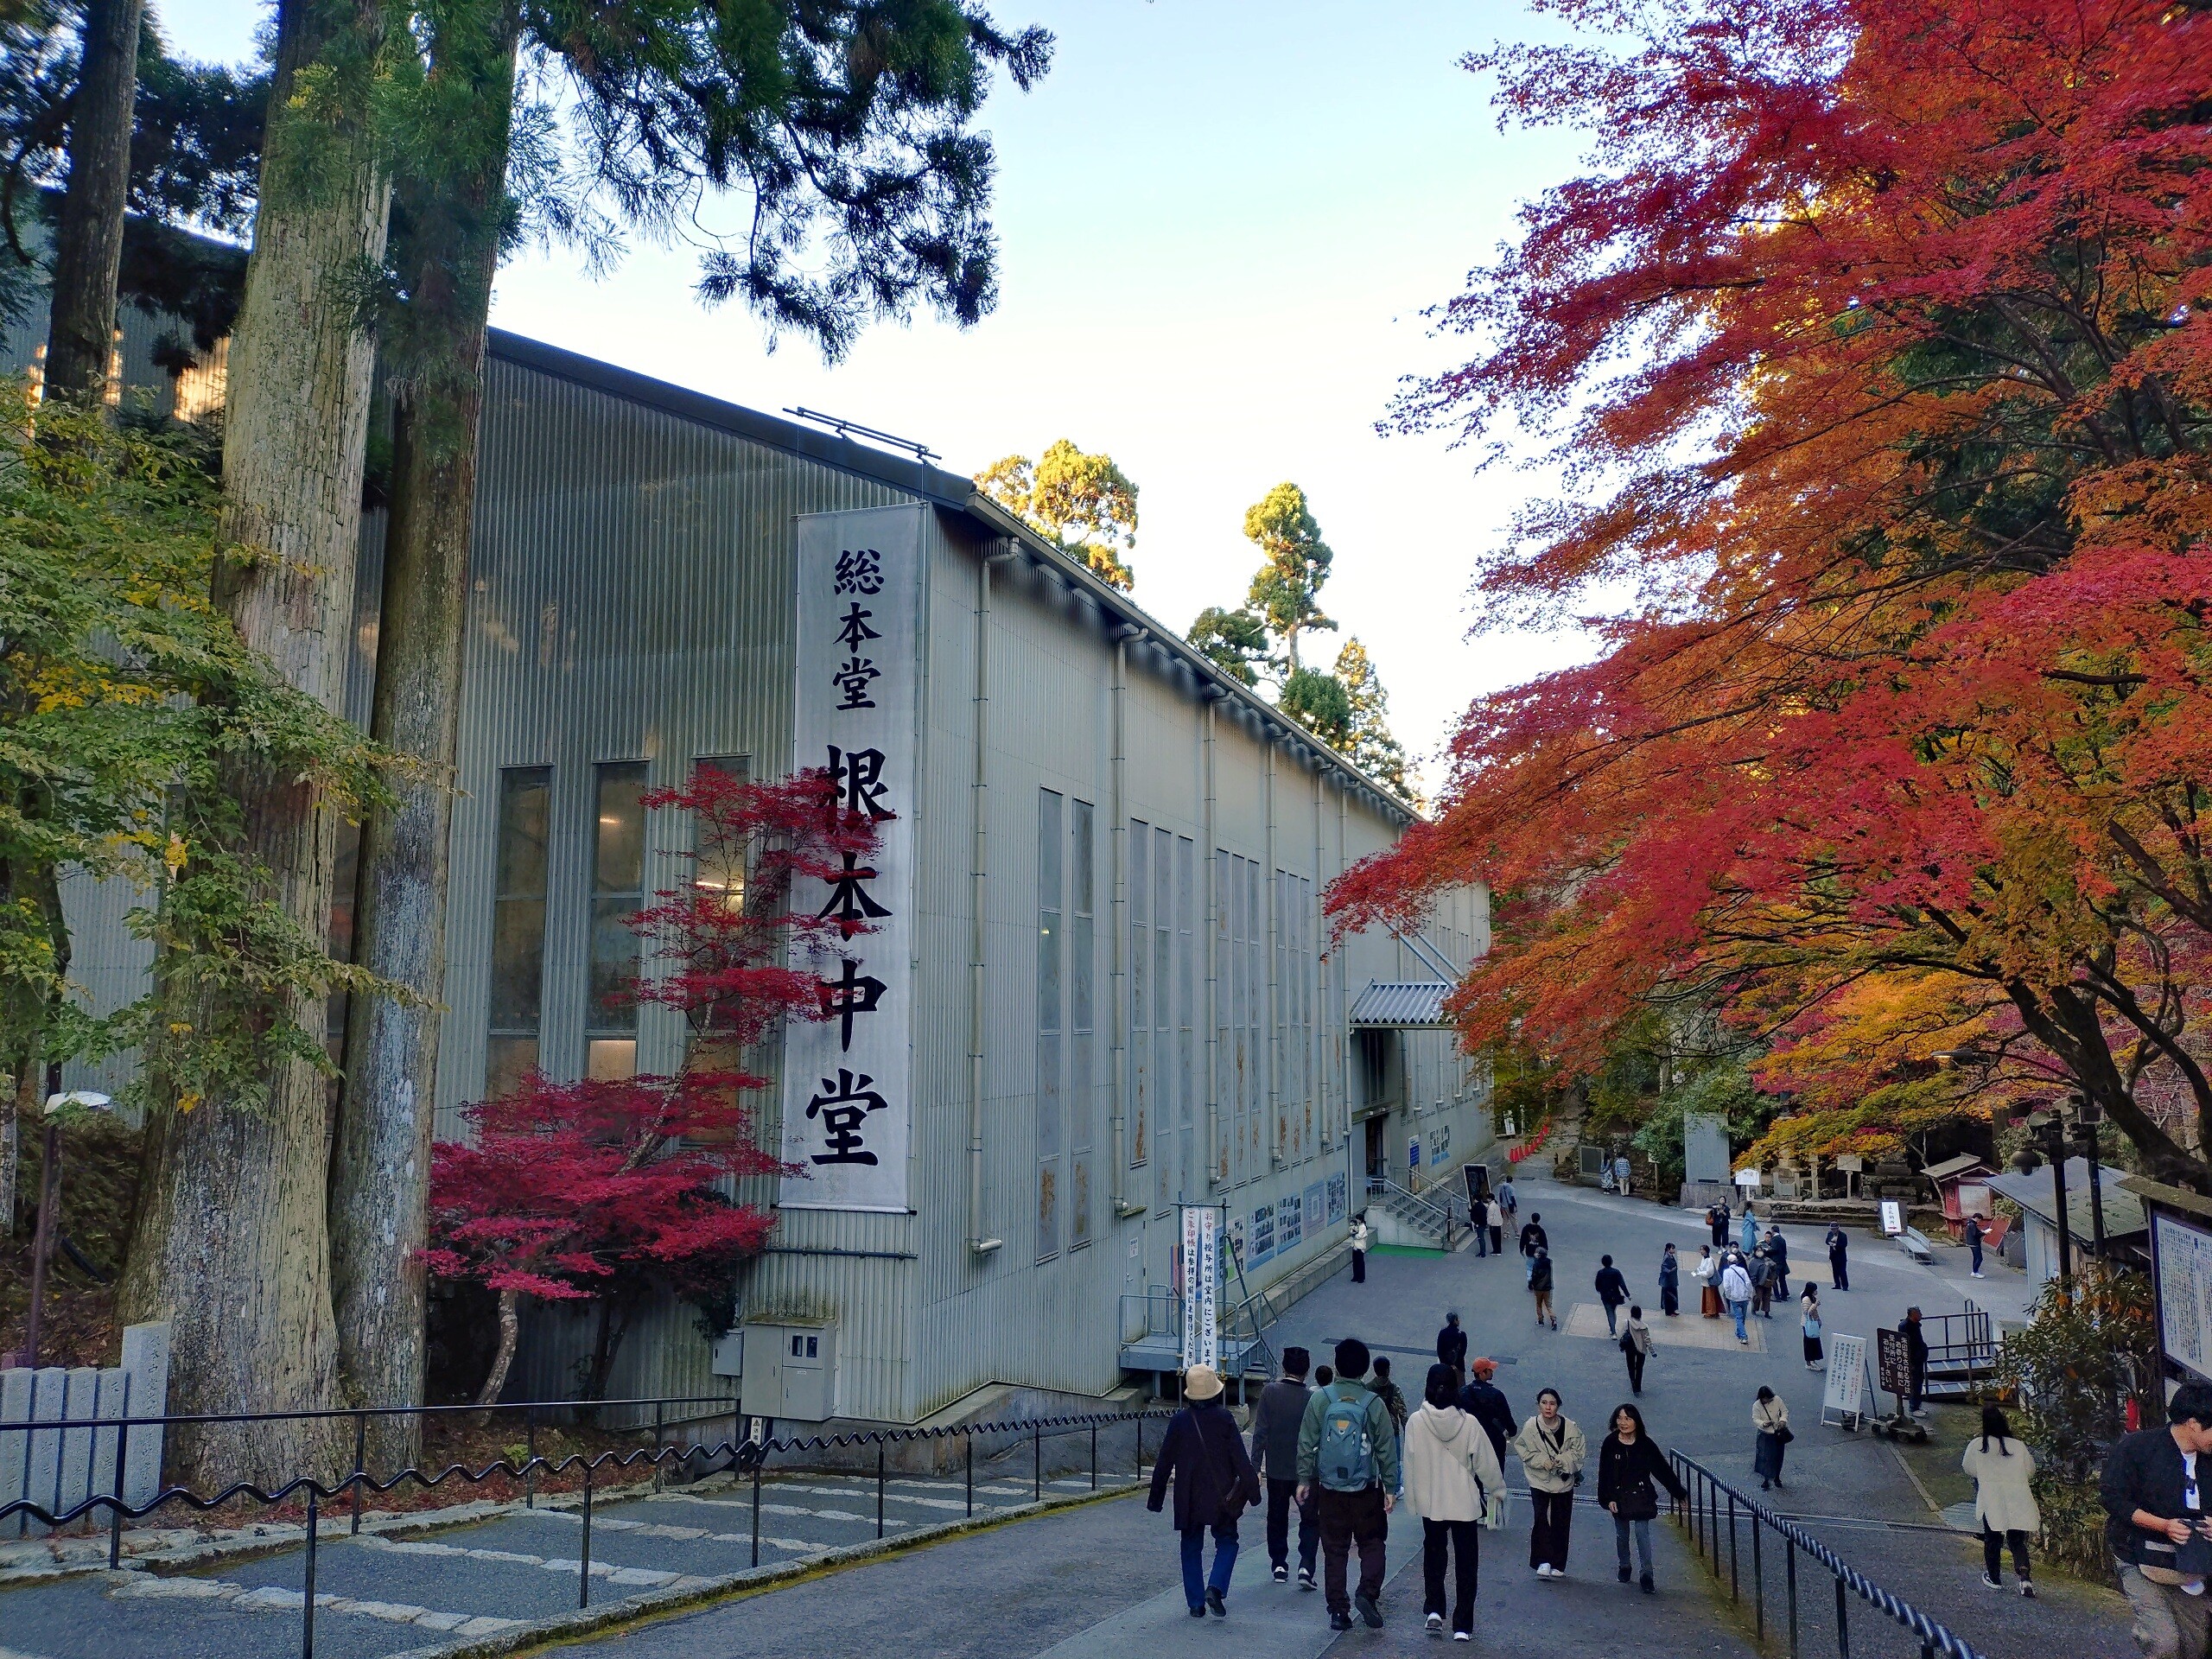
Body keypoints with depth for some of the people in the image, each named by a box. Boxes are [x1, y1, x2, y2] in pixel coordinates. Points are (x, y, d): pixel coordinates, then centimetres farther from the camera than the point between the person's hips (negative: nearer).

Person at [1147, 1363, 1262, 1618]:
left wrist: (1156, 1497, 9)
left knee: (1191, 1548, 13)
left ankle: (1196, 1604, 11)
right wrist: (1252, 1489, 0)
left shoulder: (1180, 1420, -4)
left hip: (1189, 1499, 2)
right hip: (1221, 1495, -2)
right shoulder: (1224, 1417, -9)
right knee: (1226, 1542, 13)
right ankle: (1215, 1588, -8)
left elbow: (1165, 1461, 0)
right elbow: (1240, 1458, -9)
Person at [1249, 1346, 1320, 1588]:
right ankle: (1306, 1566, -6)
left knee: (1277, 1519, 17)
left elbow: (1260, 1432, -9)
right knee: (1310, 1521, 9)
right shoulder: (1312, 1398, -11)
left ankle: (1279, 1566, 21)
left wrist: (1256, 1465, -3)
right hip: (1304, 1471, -1)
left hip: (1276, 1470, 1)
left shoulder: (1270, 1392, -9)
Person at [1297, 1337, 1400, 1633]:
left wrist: (1304, 1479, 6)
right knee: (1372, 1543, 14)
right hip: (1366, 1490, -1)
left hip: (1330, 1489, 1)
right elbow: (1387, 1449, -3)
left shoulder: (1320, 1400, -5)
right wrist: (1391, 1488, 5)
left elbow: (1307, 1443, -3)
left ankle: (1338, 1611, 11)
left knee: (1334, 1550, 9)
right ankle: (1368, 1593, -4)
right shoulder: (1374, 1403, -7)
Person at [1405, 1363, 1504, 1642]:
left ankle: (1434, 1610, 15)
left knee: (1433, 1557, 23)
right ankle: (1462, 1626, 12)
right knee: (1466, 1564, 11)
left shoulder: (1416, 1422, -13)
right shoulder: (1469, 1423, -15)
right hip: (1465, 1504, -1)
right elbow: (1486, 1462, -4)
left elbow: (1410, 1463, -5)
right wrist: (1497, 1489, 14)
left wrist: (1412, 1498, 9)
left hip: (1430, 1504, 1)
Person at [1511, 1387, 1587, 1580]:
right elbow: (1522, 1450, -5)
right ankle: (1543, 1561, -8)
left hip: (1564, 1482, 1)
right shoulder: (1531, 1426, -12)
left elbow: (1579, 1450, -4)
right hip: (1540, 1481, -1)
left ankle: (1558, 1565, 22)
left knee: (1561, 1523, 9)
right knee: (1541, 1520, -14)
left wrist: (1562, 1460, -18)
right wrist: (1542, 1461, -18)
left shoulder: (1569, 1426, -11)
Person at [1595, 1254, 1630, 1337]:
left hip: (1605, 1297, -1)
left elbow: (1597, 1284, -2)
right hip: (1615, 1296, 1)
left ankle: (1613, 1332, -7)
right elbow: (1622, 1284, -14)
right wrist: (1627, 1295, -7)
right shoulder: (1616, 1272, -13)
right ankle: (1613, 1329, 34)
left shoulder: (1600, 1273, -12)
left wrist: (1600, 1291, 19)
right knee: (1613, 1312, 22)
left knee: (1610, 1314, 3)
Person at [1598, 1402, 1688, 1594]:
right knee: (1622, 1535, 13)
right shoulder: (1610, 1444, -8)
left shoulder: (1646, 1444, -8)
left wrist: (1680, 1492, 5)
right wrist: (1608, 1499, -12)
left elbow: (1663, 1470, 1)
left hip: (1642, 1497, -1)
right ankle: (1624, 1567, 32)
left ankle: (1646, 1575, -2)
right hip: (1619, 1497, 1)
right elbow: (1604, 1473, -6)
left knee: (1642, 1533, -8)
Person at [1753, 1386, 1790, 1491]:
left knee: (1778, 1457, 15)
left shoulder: (1777, 1399, -11)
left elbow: (1785, 1411, -3)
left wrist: (1783, 1420, -23)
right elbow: (1755, 1419, -17)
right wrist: (1763, 1424, -38)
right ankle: (1766, 1480, 15)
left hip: (1779, 1434, 2)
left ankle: (1777, 1477, 35)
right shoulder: (1757, 1405, -17)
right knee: (1765, 1458, -2)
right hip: (1765, 1435, -2)